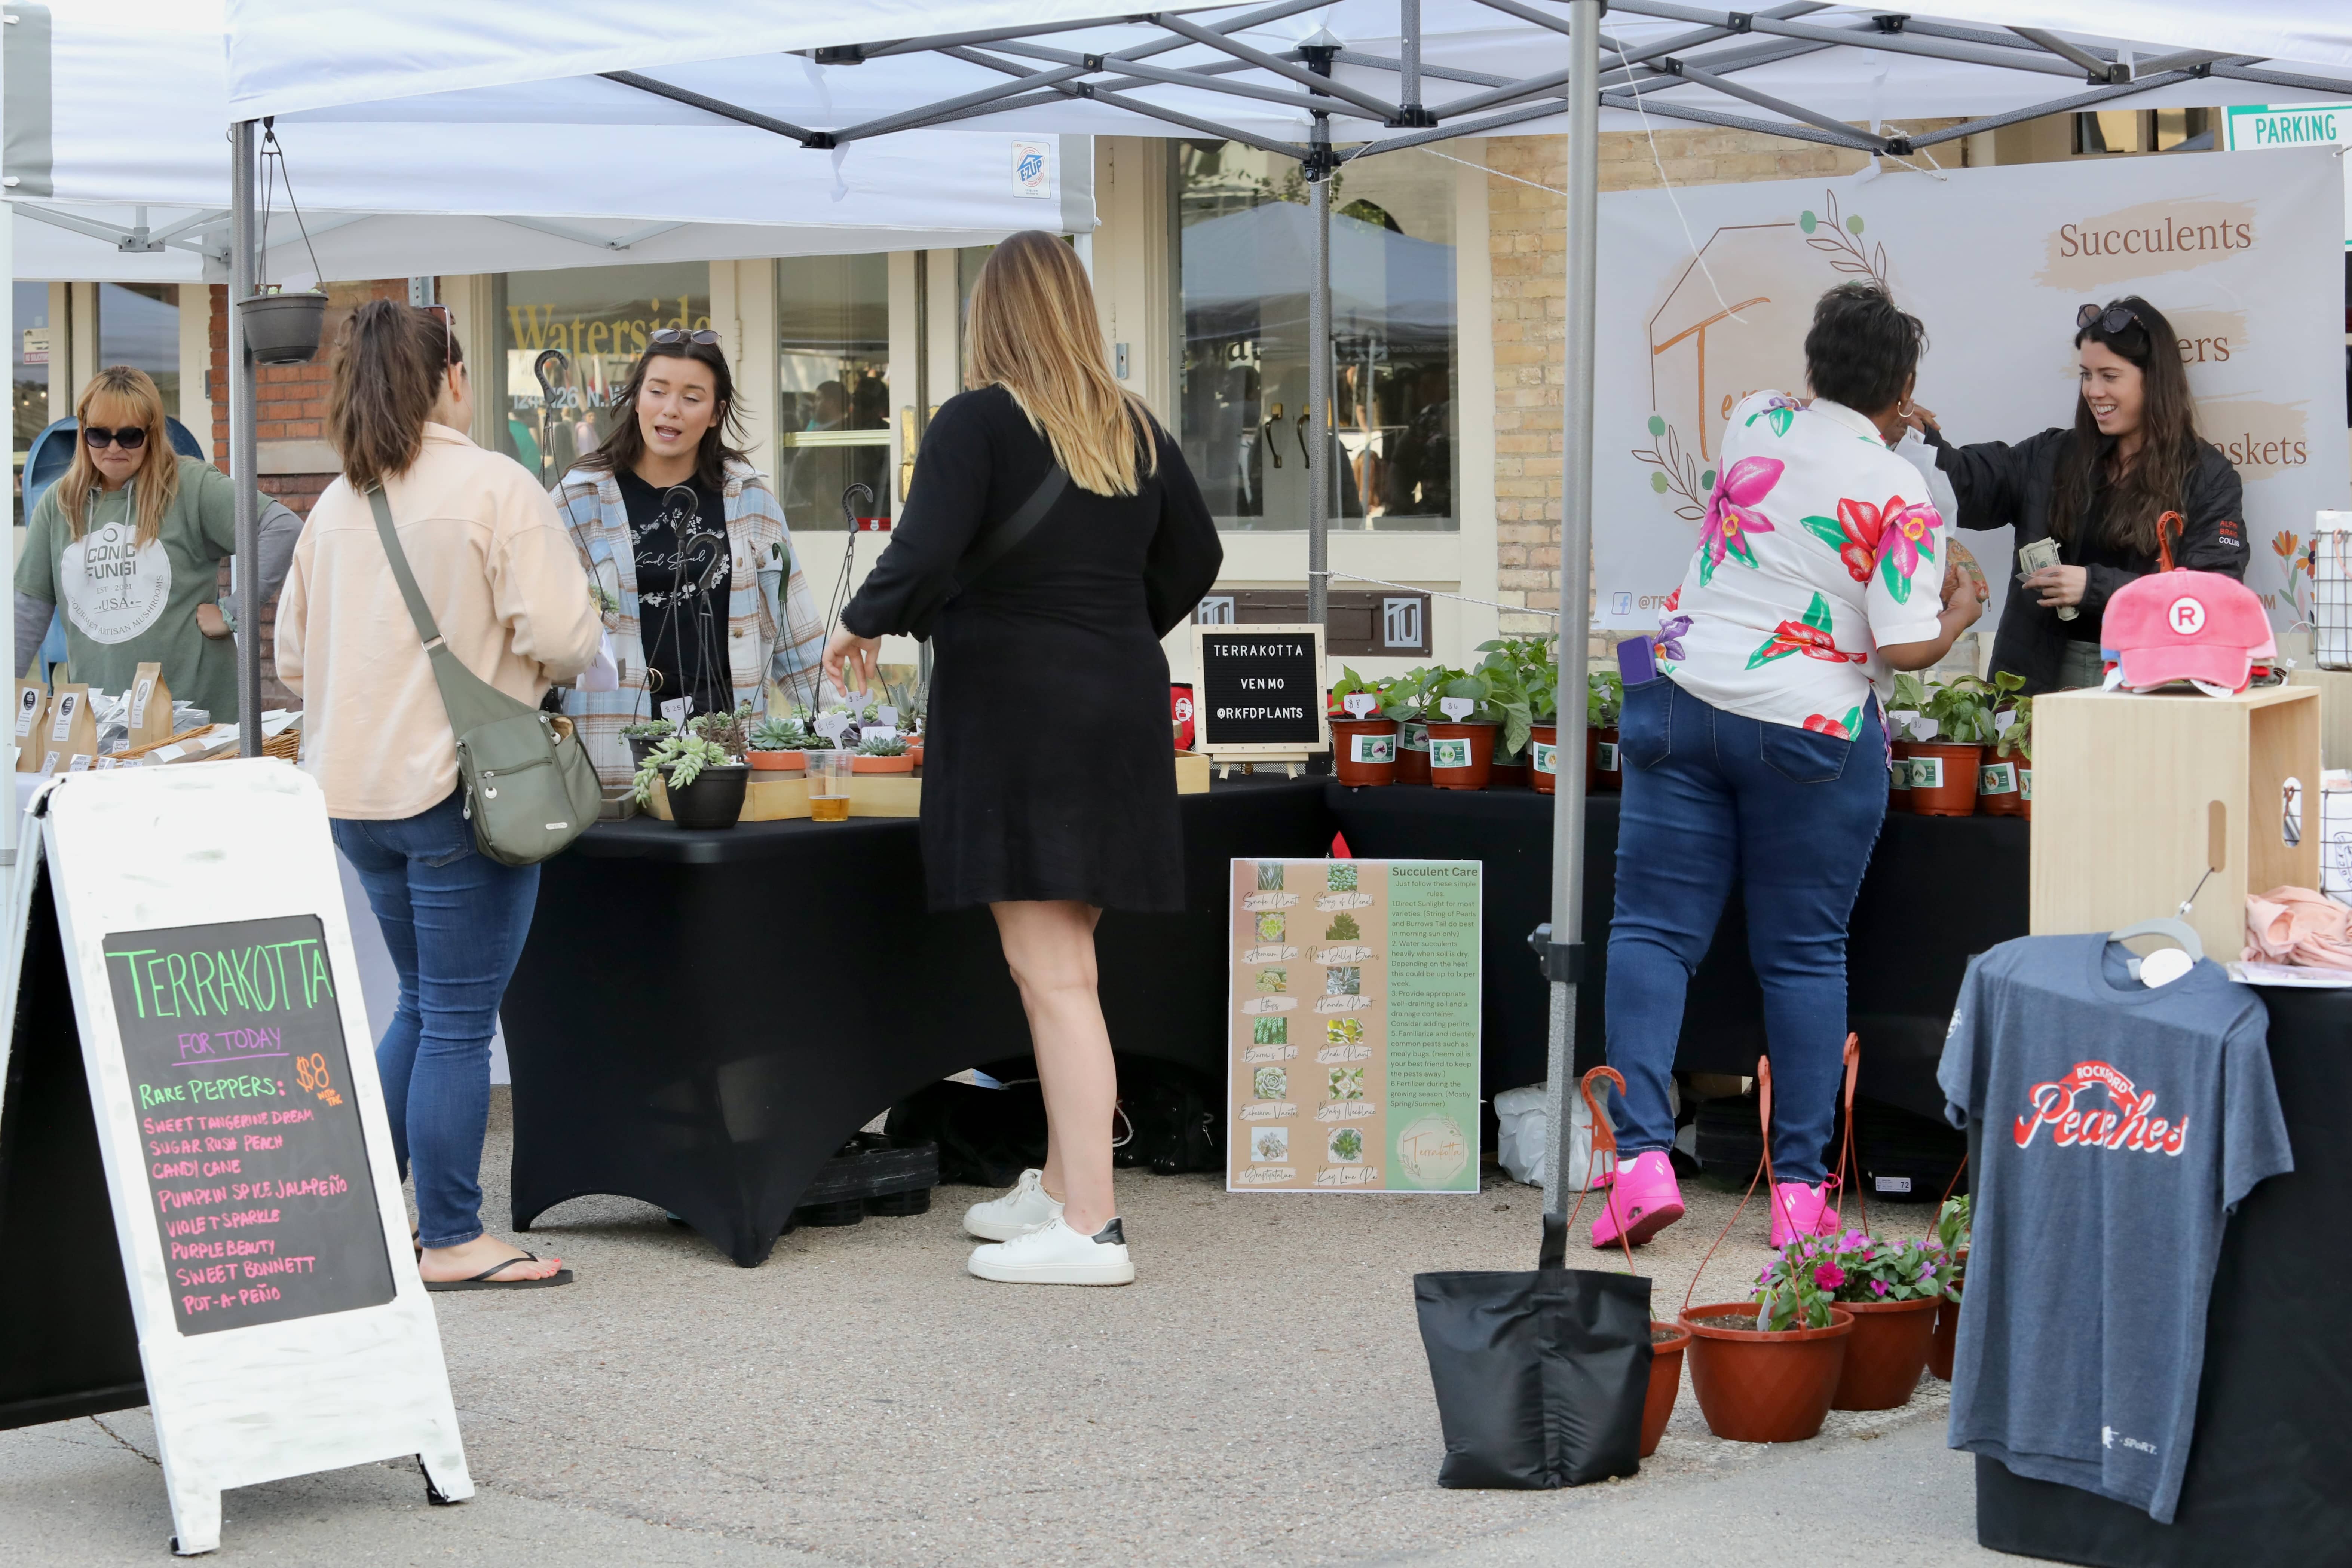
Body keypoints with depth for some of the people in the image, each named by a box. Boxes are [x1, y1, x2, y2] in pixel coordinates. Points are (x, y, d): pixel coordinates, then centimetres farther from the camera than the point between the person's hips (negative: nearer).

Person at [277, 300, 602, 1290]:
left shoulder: (336, 503, 9)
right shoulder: (496, 487, -10)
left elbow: (294, 658, 14)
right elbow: (561, 635, -17)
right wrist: (538, 670, 4)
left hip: (353, 791, 7)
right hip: (462, 788, -7)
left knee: (423, 1006, 21)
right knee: (459, 1021, 0)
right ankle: (451, 1243, 5)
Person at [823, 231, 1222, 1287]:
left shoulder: (979, 422, -9)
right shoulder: (1135, 430, 10)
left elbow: (923, 560, -18)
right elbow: (1194, 558, 19)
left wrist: (865, 624, 1)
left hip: (1012, 705, -7)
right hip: (1118, 706, 7)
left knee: (1051, 975, -7)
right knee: (1064, 966, 16)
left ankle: (1090, 1229, -9)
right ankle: (1059, 1187, 23)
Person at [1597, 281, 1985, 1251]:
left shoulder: (1753, 426, 4)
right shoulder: (1902, 495, -7)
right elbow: (1907, 647, -10)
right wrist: (1961, 611, 10)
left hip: (1685, 702, 2)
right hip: (1812, 731, -2)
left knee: (1653, 928, 4)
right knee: (1803, 954, 8)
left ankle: (1642, 1154, -10)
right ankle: (1799, 1187, 9)